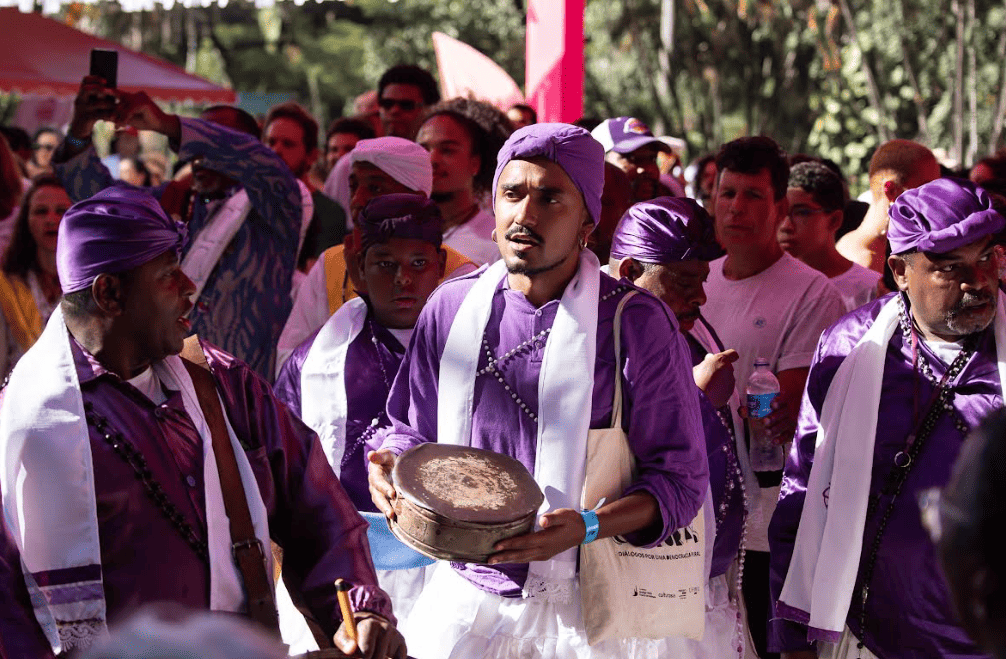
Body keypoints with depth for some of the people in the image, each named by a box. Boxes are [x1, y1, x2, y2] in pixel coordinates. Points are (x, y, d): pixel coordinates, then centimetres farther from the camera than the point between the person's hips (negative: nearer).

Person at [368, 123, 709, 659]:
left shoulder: (637, 324, -9)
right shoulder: (452, 306, 4)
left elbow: (680, 480, -8)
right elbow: (411, 430, 16)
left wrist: (585, 528, -24)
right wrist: (390, 466, -7)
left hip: (585, 606, -3)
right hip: (465, 592, 3)